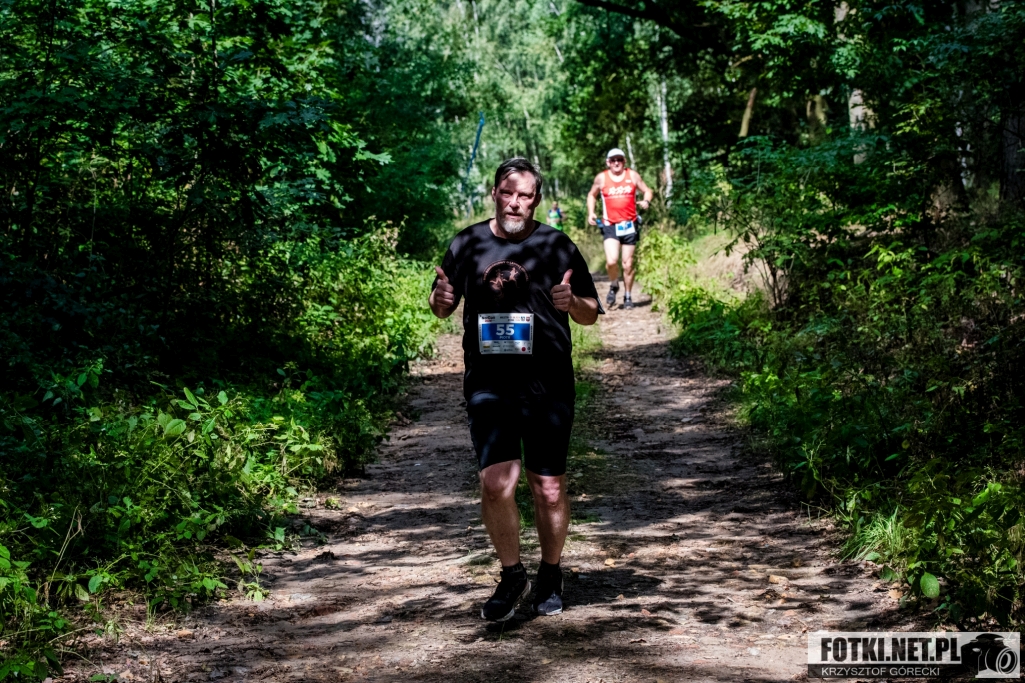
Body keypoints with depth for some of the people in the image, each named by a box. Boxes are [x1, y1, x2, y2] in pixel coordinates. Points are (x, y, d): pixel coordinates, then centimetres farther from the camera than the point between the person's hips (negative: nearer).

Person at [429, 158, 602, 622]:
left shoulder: (558, 247, 3)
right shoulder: (468, 244, 7)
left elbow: (591, 315, 7)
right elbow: (442, 307, 16)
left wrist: (572, 302, -16)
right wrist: (440, 300, -7)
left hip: (548, 387, 0)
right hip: (488, 385, 0)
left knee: (548, 489, 6)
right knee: (495, 484, -10)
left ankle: (551, 576, 28)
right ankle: (512, 576, 12)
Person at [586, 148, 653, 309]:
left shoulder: (632, 175, 3)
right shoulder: (601, 178, 2)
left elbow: (647, 190, 10)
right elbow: (592, 194, 17)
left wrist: (646, 201, -12)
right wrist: (591, 213, 3)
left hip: (629, 224, 1)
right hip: (610, 226, -1)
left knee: (628, 264, 5)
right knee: (611, 261, -18)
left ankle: (628, 297, 21)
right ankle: (613, 286, 11)